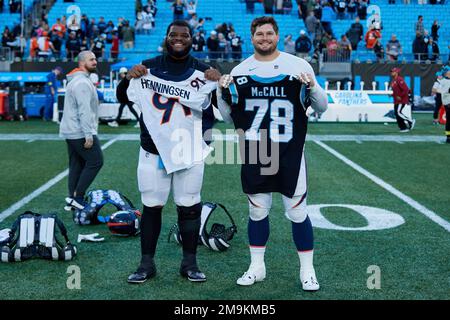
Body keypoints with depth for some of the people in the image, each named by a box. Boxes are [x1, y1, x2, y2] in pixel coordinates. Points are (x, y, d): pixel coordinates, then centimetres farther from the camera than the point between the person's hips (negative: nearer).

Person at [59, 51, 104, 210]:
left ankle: (72, 200, 15)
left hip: (71, 131, 10)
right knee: (96, 161, -6)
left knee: (76, 164, 12)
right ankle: (78, 197, -4)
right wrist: (88, 135, -23)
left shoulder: (75, 81, 19)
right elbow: (84, 111, -22)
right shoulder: (83, 82, -15)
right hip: (81, 132, -10)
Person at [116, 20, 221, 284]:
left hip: (189, 152, 0)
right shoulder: (149, 67, 5)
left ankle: (190, 263, 17)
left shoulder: (202, 71, 4)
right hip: (153, 150, 1)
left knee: (189, 208, 5)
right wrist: (129, 77, -9)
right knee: (151, 207, 5)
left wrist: (220, 82, -18)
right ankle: (147, 264, 15)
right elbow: (123, 98, 9)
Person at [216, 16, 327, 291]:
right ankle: (257, 267, 26)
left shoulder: (299, 65, 0)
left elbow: (322, 107, 2)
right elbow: (228, 117, 11)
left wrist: (312, 87, -17)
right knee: (257, 210, 11)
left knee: (298, 211, 3)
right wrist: (222, 93, -5)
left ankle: (307, 270, 17)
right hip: (254, 155, 2)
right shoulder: (239, 72, 6)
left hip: (290, 154, -2)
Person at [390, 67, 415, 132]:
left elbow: (406, 89, -23)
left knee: (398, 112, -16)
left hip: (402, 100, -10)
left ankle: (411, 121, -1)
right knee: (396, 113, 6)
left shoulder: (399, 80, -17)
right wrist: (392, 94, 9)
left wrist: (400, 96, -22)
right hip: (396, 100, 10)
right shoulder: (393, 81, 14)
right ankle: (403, 128, 12)